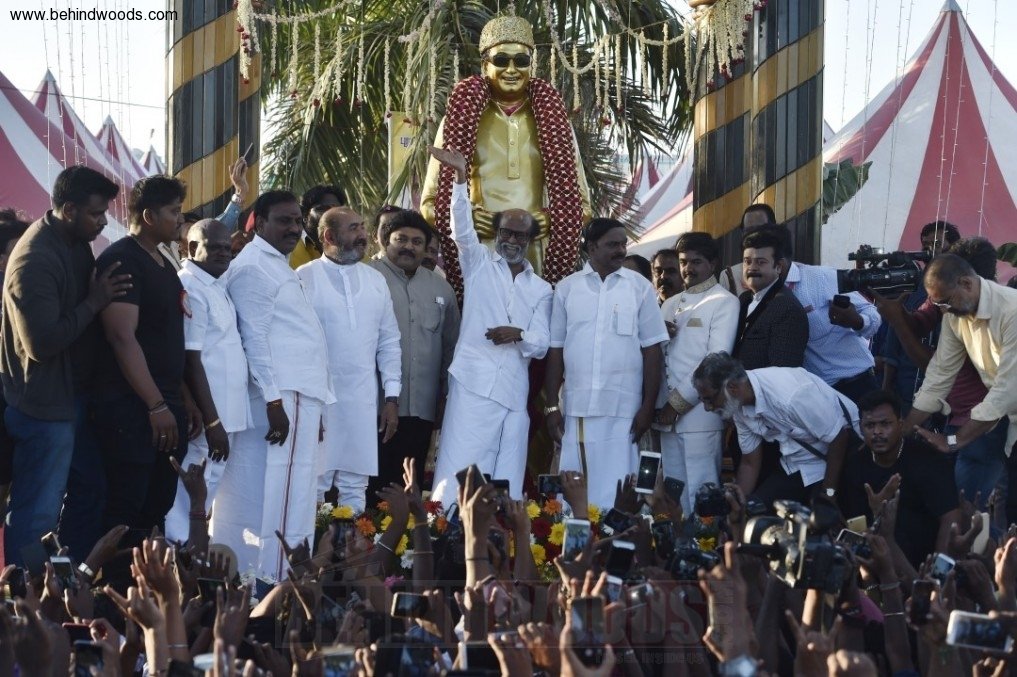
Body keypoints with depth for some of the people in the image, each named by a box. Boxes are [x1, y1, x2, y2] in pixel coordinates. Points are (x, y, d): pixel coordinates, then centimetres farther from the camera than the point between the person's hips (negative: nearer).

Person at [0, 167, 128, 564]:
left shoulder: (77, 245, 6)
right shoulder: (35, 260, -23)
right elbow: (43, 342, -28)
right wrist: (95, 303, -22)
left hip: (74, 395, 10)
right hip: (45, 405, -10)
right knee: (37, 514, -3)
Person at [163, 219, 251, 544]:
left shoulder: (215, 286, 15)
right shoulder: (191, 288, -14)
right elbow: (191, 359, -19)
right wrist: (212, 422, -21)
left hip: (224, 412, 10)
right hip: (205, 417, -10)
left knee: (201, 501, 12)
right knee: (190, 501, -7)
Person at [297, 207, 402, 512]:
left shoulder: (376, 280, 12)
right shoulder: (304, 278, -5)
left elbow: (389, 342, 13)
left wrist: (392, 396, 8)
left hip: (362, 402, 5)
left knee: (356, 487, 7)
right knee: (312, 487, -3)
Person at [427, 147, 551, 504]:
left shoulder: (540, 289, 17)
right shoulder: (479, 263, 11)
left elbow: (541, 345, 10)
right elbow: (462, 227, -6)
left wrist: (519, 335, -12)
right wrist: (460, 178, -19)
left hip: (514, 391, 3)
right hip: (474, 383, -3)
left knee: (506, 482, 1)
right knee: (459, 478, -10)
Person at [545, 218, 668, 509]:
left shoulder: (640, 287, 3)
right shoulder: (567, 288, 6)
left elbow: (652, 350, 4)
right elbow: (555, 350, 8)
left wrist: (648, 406, -2)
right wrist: (551, 406, 4)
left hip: (623, 409, -1)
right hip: (576, 408, 1)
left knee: (614, 494, -3)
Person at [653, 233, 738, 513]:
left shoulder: (724, 303, -2)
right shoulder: (670, 305, 20)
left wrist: (680, 402, -11)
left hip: (700, 413, -7)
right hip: (668, 413, 7)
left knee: (699, 495, -8)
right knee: (675, 495, 7)